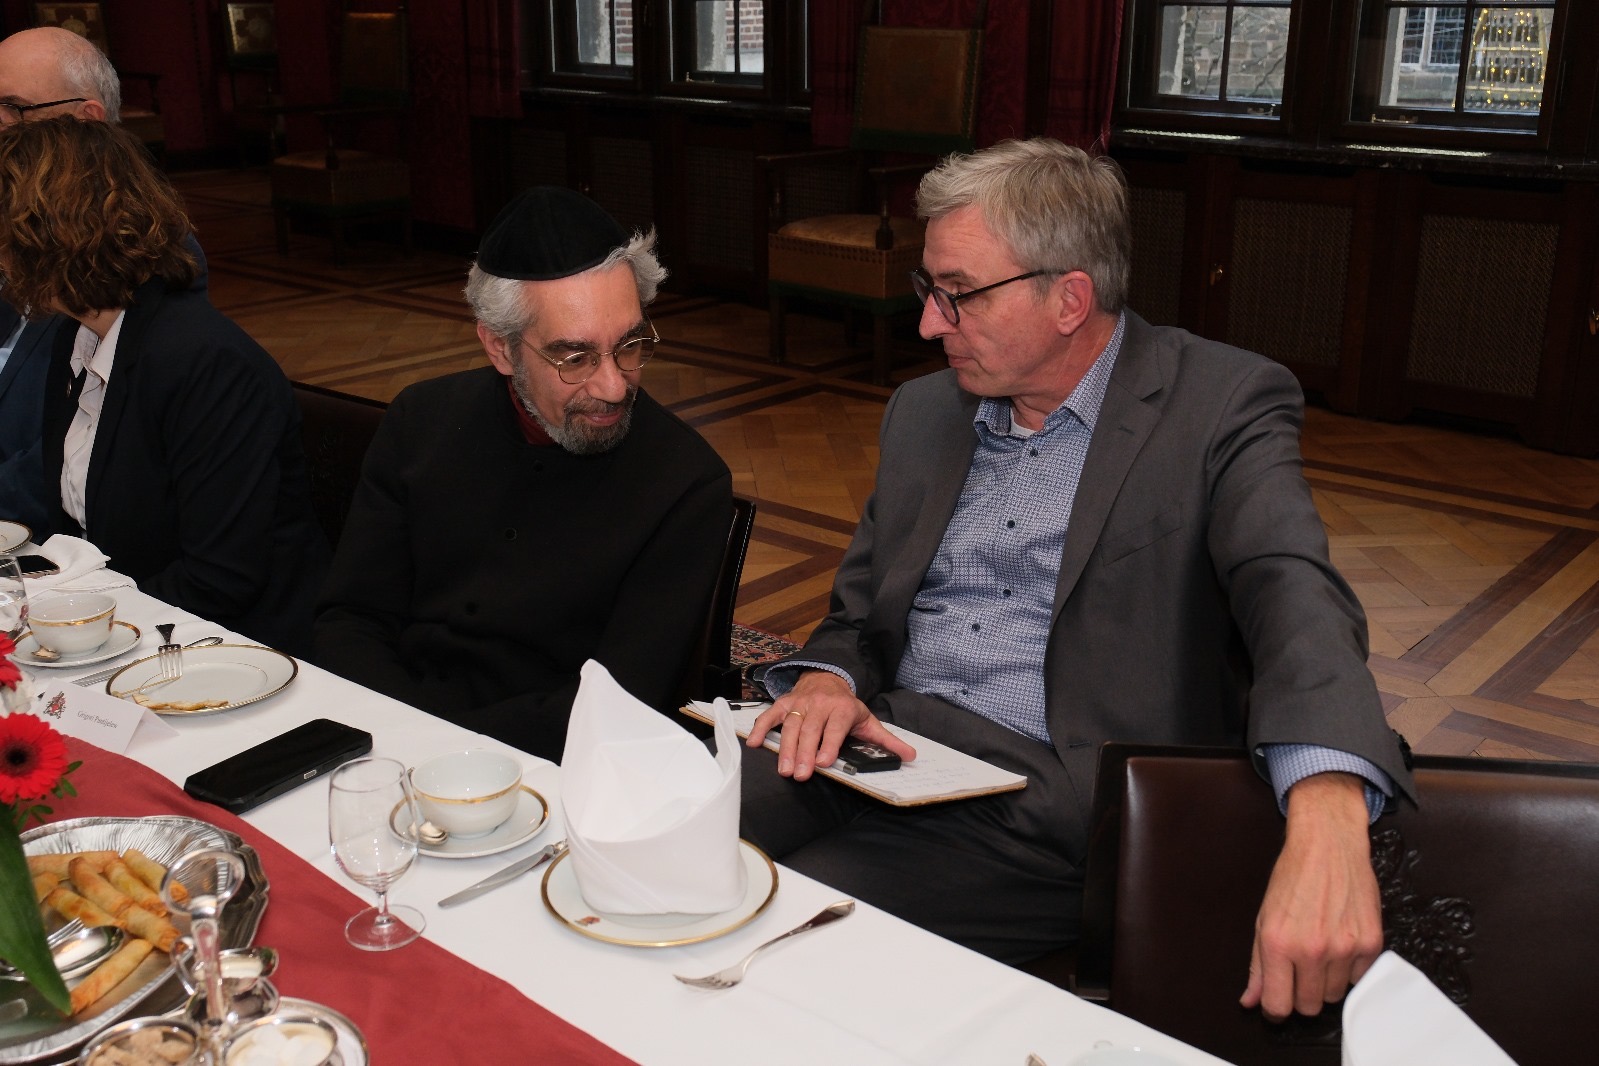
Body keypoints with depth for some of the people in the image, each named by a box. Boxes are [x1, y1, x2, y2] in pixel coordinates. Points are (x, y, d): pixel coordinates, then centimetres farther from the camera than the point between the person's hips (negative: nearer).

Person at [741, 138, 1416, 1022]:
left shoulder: (1223, 404, -3)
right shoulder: (923, 411, 16)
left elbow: (1292, 593, -20)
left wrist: (1326, 821, -39)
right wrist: (826, 681, -6)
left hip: (1050, 807, -5)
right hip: (885, 752, 6)